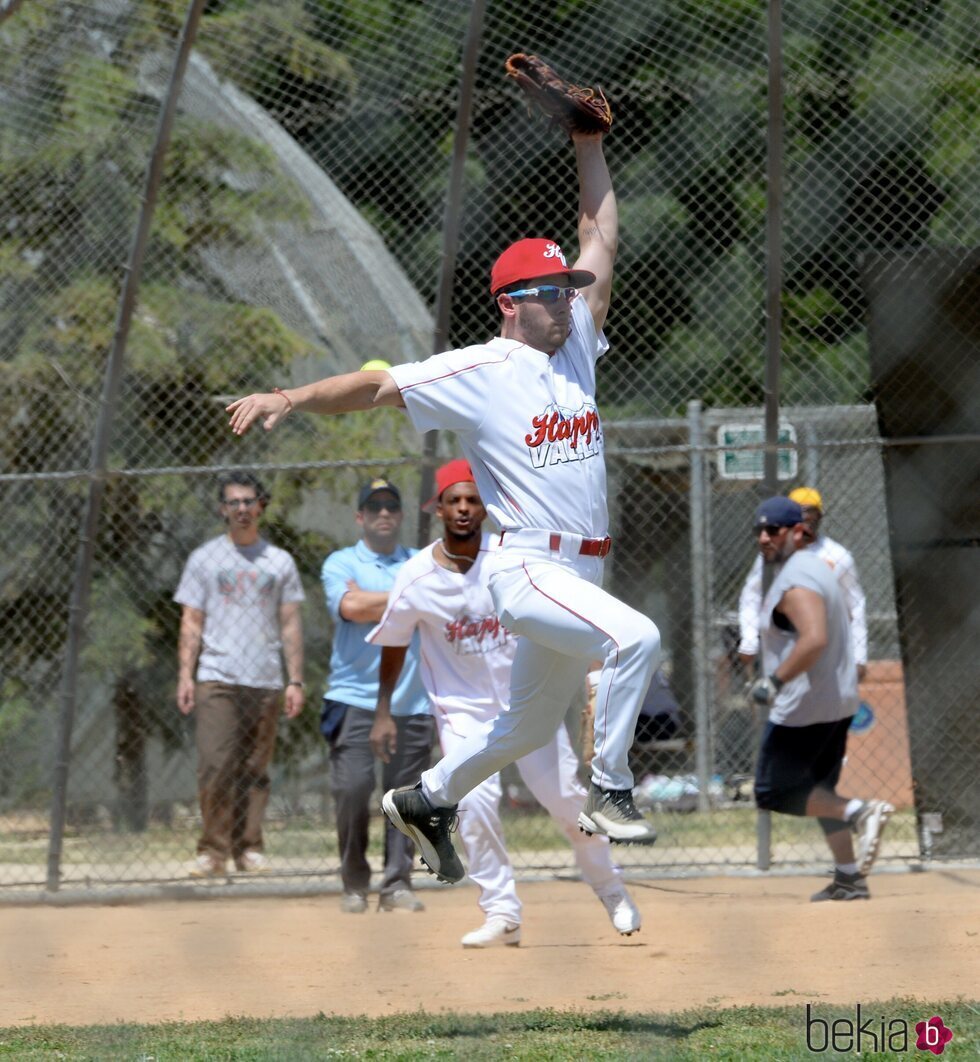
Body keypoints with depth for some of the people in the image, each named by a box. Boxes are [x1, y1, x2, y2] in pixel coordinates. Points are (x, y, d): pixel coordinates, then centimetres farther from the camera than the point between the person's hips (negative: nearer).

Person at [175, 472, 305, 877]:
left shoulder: (280, 562, 13)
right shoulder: (204, 558, 10)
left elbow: (290, 625, 12)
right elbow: (191, 622, 7)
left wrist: (295, 680, 4)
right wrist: (185, 675, -3)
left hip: (265, 681, 2)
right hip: (216, 677, -2)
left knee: (255, 770, 2)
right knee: (215, 766, -12)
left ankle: (249, 848, 9)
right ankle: (213, 850, -7)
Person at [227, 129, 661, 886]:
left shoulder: (576, 346, 12)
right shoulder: (479, 371, -7)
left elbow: (601, 240, 17)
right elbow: (379, 387, -14)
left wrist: (589, 147, 14)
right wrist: (291, 398, -27)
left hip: (581, 575, 8)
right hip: (527, 569, -8)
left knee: (532, 726, 18)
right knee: (637, 637, -30)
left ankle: (427, 801, 38)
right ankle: (610, 793, -20)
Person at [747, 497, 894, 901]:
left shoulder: (795, 581, -19)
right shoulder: (816, 566, 13)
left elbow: (815, 639, -33)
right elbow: (837, 623, 28)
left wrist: (776, 681, -28)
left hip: (805, 708, -10)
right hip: (839, 701, 10)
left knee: (773, 792, -4)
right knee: (819, 792, 18)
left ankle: (859, 811, -17)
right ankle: (849, 879, 16)